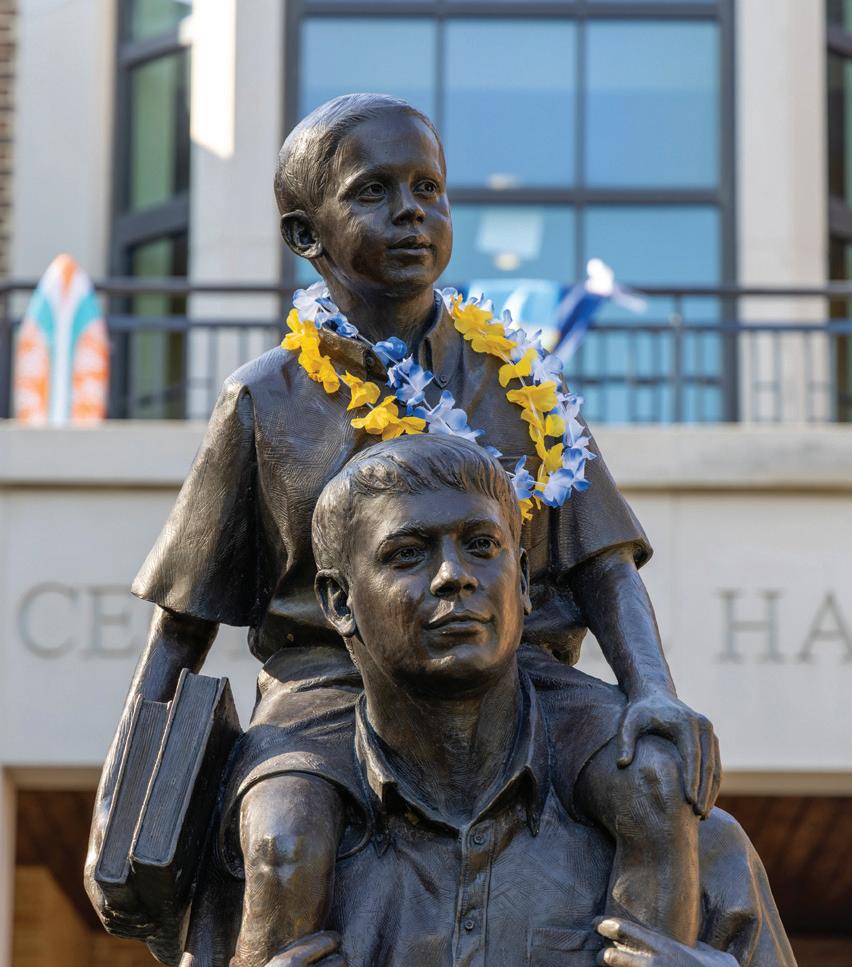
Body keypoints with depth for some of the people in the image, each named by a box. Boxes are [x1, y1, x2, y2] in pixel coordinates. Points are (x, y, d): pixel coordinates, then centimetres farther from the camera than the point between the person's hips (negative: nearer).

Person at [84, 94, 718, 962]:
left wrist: (654, 692, -15)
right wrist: (115, 804, 1)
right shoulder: (266, 403, 7)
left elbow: (604, 567, 7)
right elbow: (182, 626, 11)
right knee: (286, 855, -34)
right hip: (326, 694, -2)